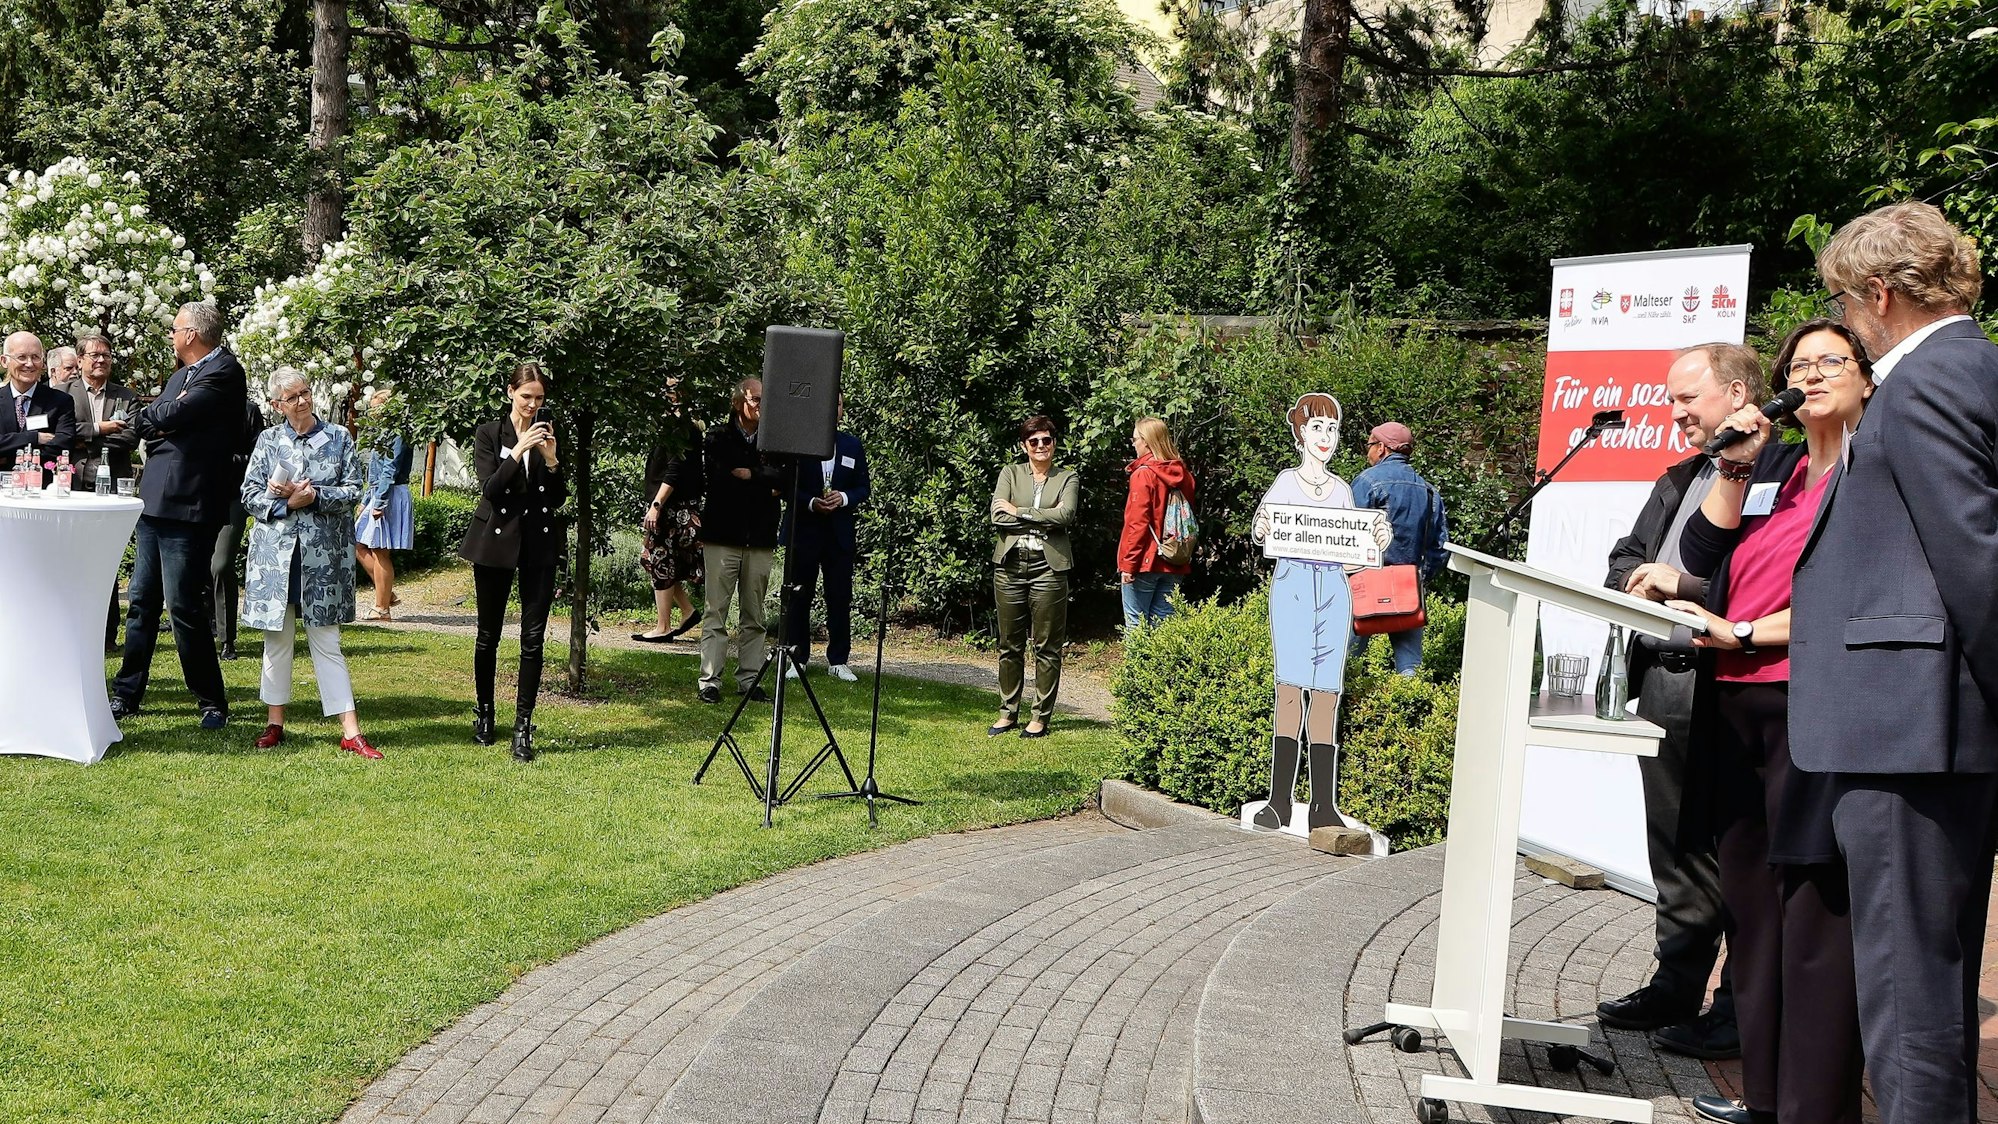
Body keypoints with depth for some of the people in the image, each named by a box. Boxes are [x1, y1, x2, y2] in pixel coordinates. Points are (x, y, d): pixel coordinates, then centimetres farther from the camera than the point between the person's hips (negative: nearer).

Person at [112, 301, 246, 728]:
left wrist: (153, 419, 1)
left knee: (184, 606, -6)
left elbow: (171, 416, -20)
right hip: (155, 501, 9)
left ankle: (212, 702, 4)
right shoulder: (181, 375, 20)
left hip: (188, 506, -9)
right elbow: (145, 424, 14)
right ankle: (127, 695, 23)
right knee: (141, 601, 13)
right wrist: (167, 420, -6)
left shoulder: (224, 373, -11)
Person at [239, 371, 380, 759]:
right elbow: (250, 495, 3)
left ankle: (351, 731, -2)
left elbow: (353, 491, -1)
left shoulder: (338, 438, 4)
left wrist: (313, 496, -16)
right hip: (275, 551, 1)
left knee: (326, 641, -1)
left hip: (324, 554, -1)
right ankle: (275, 722, 20)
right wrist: (287, 504, -13)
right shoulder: (268, 441, 6)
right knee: (277, 638, 8)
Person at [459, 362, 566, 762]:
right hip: (496, 541, -1)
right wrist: (519, 451, -21)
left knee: (533, 639, -4)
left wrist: (551, 459, -12)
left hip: (540, 544, 1)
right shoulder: (489, 433, 0)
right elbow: (489, 488, -12)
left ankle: (523, 726, 0)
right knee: (488, 635, 10)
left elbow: (559, 499, 4)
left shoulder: (550, 435, 7)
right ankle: (484, 713, 28)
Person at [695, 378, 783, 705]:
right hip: (722, 536, -3)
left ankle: (749, 679, 11)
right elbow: (717, 478, -11)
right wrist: (764, 487, -6)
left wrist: (748, 475, -11)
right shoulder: (718, 438, 4)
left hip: (759, 540, 3)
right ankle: (710, 682, -1)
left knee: (754, 616, 5)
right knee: (716, 613, -3)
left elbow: (784, 478, -3)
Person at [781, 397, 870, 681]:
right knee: (798, 598, 3)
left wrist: (844, 498, -11)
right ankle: (797, 659, 13)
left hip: (840, 533, 2)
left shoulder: (852, 446, 9)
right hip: (803, 530, -2)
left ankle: (838, 661, 12)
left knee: (840, 599, 3)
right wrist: (811, 503, -17)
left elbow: (863, 487, 10)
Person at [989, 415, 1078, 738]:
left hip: (1048, 567, -1)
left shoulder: (1068, 478, 8)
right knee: (1010, 645, 7)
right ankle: (1008, 713, 17)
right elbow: (997, 515, -4)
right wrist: (1042, 521, -9)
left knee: (1047, 647, 1)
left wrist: (1019, 512, -8)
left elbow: (1066, 514, -11)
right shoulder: (1010, 473, 11)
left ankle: (1041, 717, 9)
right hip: (1010, 566, 2)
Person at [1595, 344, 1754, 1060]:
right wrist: (1643, 580, 0)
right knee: (1675, 852, 17)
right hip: (1661, 682, 9)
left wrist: (1684, 584, -17)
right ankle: (1675, 992, 28)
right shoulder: (1679, 480, 19)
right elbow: (1623, 562, 22)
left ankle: (1741, 1013, 9)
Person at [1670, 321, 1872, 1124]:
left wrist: (1745, 634, -11)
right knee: (1752, 904, 9)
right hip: (1740, 705, 7)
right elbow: (1704, 557, 10)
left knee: (1814, 908, -7)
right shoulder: (1773, 467, 19)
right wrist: (1734, 466, 1)